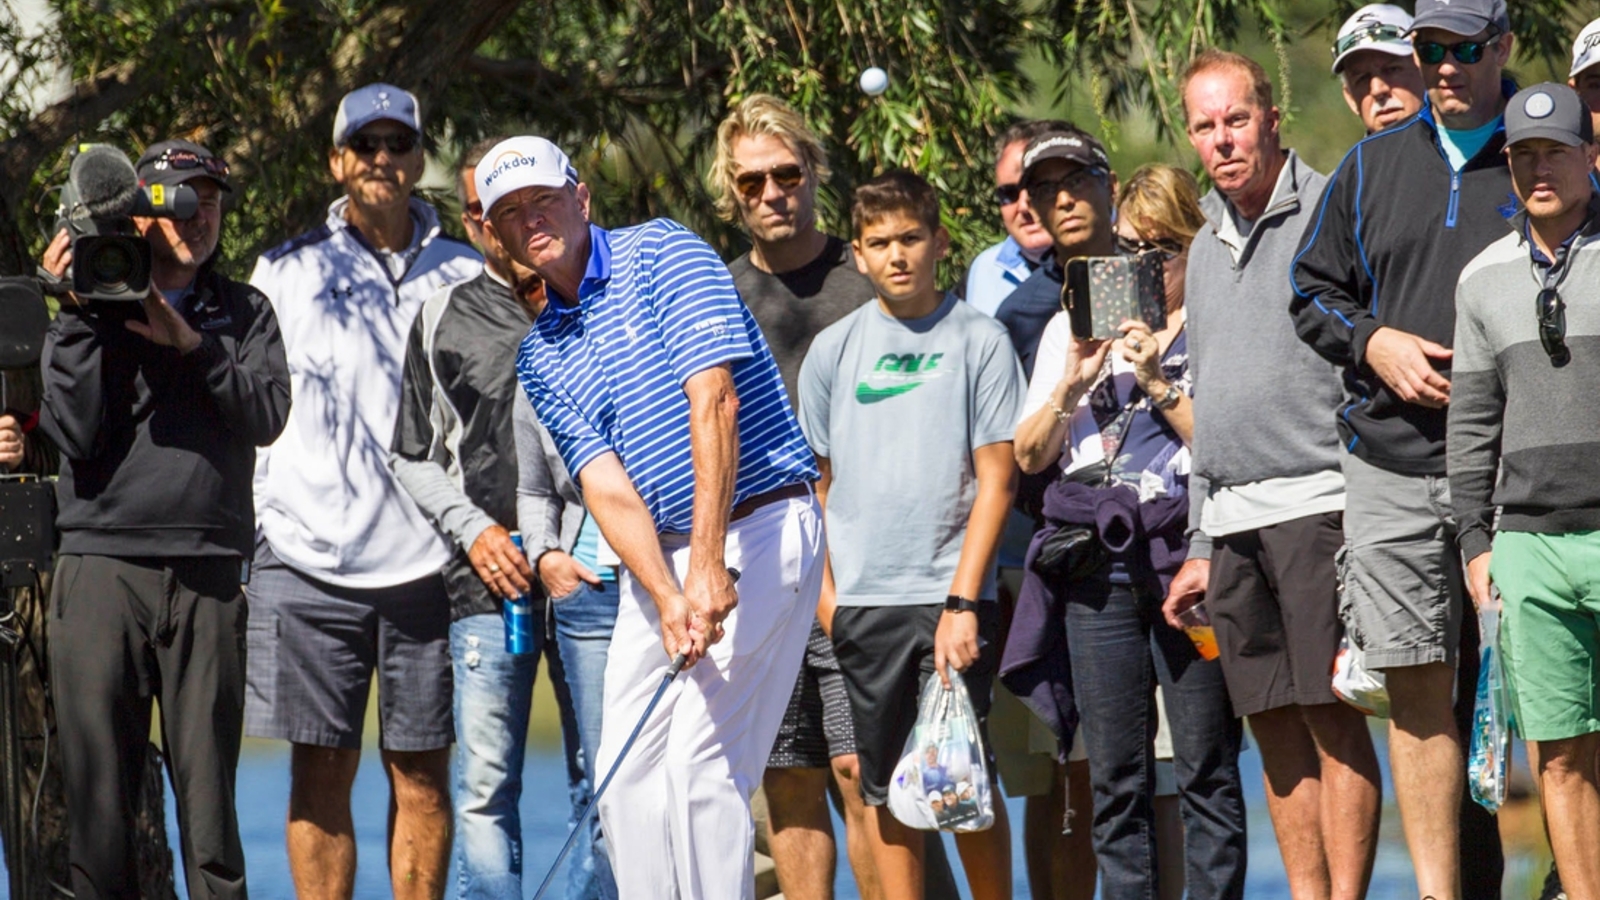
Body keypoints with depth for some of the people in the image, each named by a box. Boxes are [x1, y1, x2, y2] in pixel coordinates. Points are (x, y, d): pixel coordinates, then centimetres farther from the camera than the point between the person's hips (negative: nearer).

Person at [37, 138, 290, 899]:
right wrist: (80, 317, -7)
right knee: (96, 787, -2)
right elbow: (76, 433, -4)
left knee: (208, 787, -1)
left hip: (209, 576, 1)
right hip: (102, 568, -1)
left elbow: (266, 417, 0)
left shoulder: (244, 313, 16)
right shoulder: (90, 311, 9)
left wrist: (191, 344, -9)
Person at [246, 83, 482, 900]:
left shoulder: (466, 278, 11)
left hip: (429, 558, 1)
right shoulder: (286, 272, 9)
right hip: (309, 555, -1)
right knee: (320, 771, -1)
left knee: (421, 774, 2)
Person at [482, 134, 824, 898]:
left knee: (700, 765, -14)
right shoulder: (540, 355, 12)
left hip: (756, 528, -7)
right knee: (627, 774, 4)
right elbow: (607, 485, 1)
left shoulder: (661, 254, -7)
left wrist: (708, 566, -25)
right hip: (658, 555, 7)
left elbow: (713, 401, -18)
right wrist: (667, 599, -17)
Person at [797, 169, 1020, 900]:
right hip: (862, 595, 3)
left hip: (951, 592, -3)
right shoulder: (833, 351, 9)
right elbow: (819, 482, 15)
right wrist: (823, 589, 7)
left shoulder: (979, 341, 0)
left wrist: (963, 600, -11)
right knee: (884, 784, 5)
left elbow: (996, 480, -3)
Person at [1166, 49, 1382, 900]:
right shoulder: (1208, 245, 20)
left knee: (1332, 715, -9)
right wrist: (1200, 544, 21)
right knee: (1274, 725, 5)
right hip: (1231, 518, 7)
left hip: (1315, 502, -7)